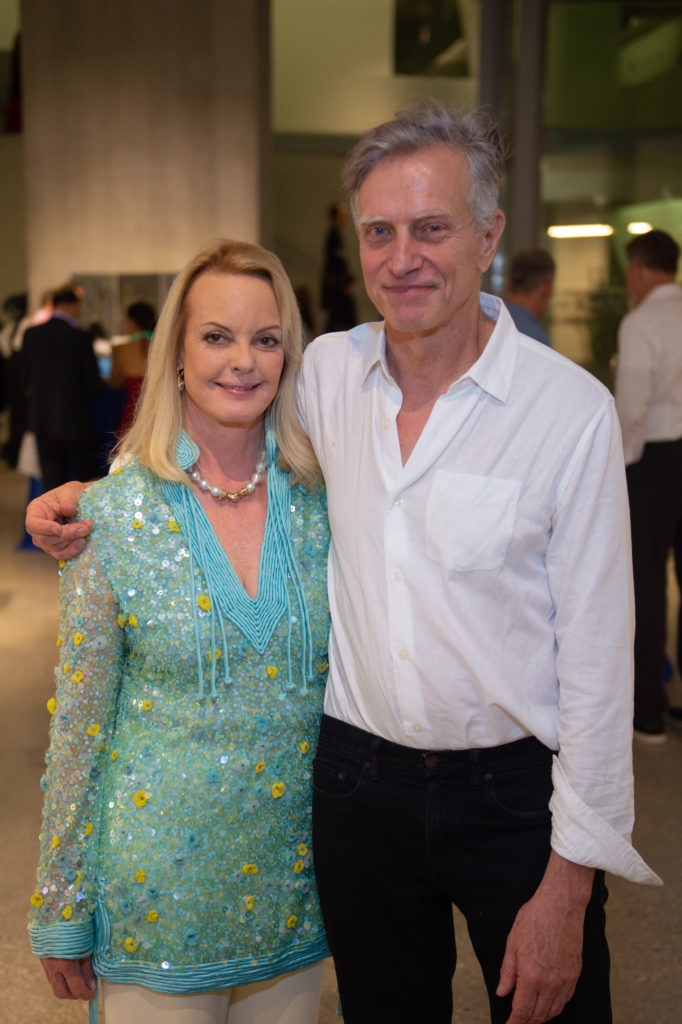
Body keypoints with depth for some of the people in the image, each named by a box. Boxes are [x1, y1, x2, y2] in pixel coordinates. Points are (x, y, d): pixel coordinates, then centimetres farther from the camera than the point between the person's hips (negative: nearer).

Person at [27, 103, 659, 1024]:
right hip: (359, 779, 4)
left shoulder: (572, 409, -14)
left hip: (516, 789, -3)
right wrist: (92, 502, 2)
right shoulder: (325, 371, -3)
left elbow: (596, 654, -11)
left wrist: (570, 878, -10)